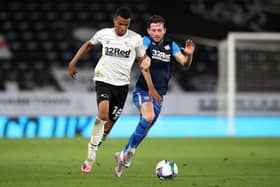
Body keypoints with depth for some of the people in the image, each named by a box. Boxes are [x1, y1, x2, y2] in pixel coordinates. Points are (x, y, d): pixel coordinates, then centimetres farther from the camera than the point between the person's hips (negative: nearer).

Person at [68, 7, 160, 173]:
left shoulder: (136, 39, -3)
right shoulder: (103, 34, -2)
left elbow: (143, 60, 6)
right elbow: (88, 45, 17)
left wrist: (145, 64, -19)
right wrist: (73, 63, 14)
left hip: (122, 83, 2)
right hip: (103, 80, -2)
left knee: (110, 122, 6)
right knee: (103, 114, -26)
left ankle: (92, 154, 27)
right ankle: (91, 154, -16)